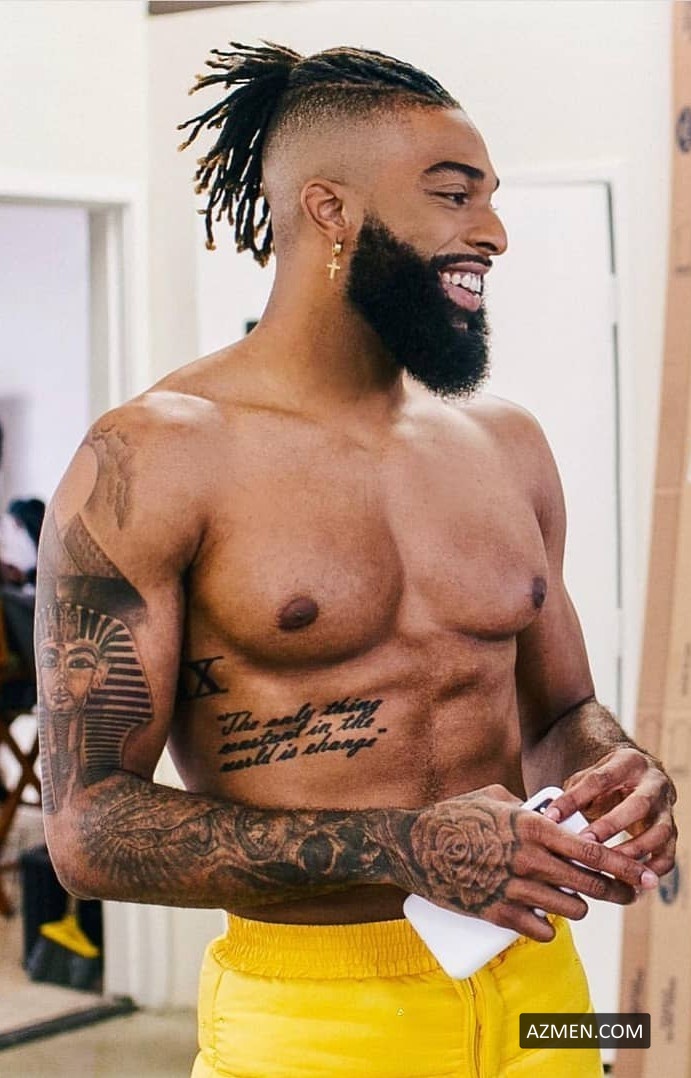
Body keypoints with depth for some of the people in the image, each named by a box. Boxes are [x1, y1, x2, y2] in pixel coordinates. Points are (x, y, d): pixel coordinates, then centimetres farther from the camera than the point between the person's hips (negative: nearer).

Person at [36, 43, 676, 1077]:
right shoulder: (151, 461, -11)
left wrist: (621, 768, -6)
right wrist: (400, 850, -25)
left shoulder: (508, 445, 7)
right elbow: (90, 827, -15)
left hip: (534, 989, 6)